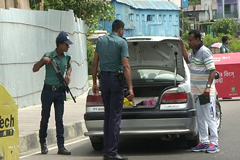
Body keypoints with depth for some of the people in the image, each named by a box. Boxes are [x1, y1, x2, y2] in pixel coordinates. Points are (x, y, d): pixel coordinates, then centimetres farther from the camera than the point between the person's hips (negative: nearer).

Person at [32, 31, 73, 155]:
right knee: (45, 118, 6)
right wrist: (43, 60, -22)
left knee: (59, 119, 0)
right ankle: (43, 143, 22)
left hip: (60, 91, 3)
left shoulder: (67, 57, 3)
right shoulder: (48, 56, -9)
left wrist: (68, 74, 4)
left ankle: (61, 146, -2)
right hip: (48, 90, -3)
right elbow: (35, 69, -5)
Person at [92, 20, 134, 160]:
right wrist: (130, 88, -18)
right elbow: (126, 66, -16)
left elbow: (95, 63, 10)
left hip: (103, 78, 6)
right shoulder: (121, 42, -9)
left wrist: (95, 83, 17)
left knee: (108, 115, 15)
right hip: (116, 79, -6)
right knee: (115, 116, -5)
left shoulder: (101, 40, 8)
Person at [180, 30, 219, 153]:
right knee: (200, 118, 11)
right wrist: (182, 45, 26)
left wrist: (208, 87, -27)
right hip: (196, 91, 9)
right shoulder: (194, 52, 13)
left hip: (205, 91, -9)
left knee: (209, 117, -6)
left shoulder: (205, 52, -15)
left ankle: (214, 143, -3)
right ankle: (204, 142, 16)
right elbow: (187, 60, 36)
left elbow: (212, 70, -19)